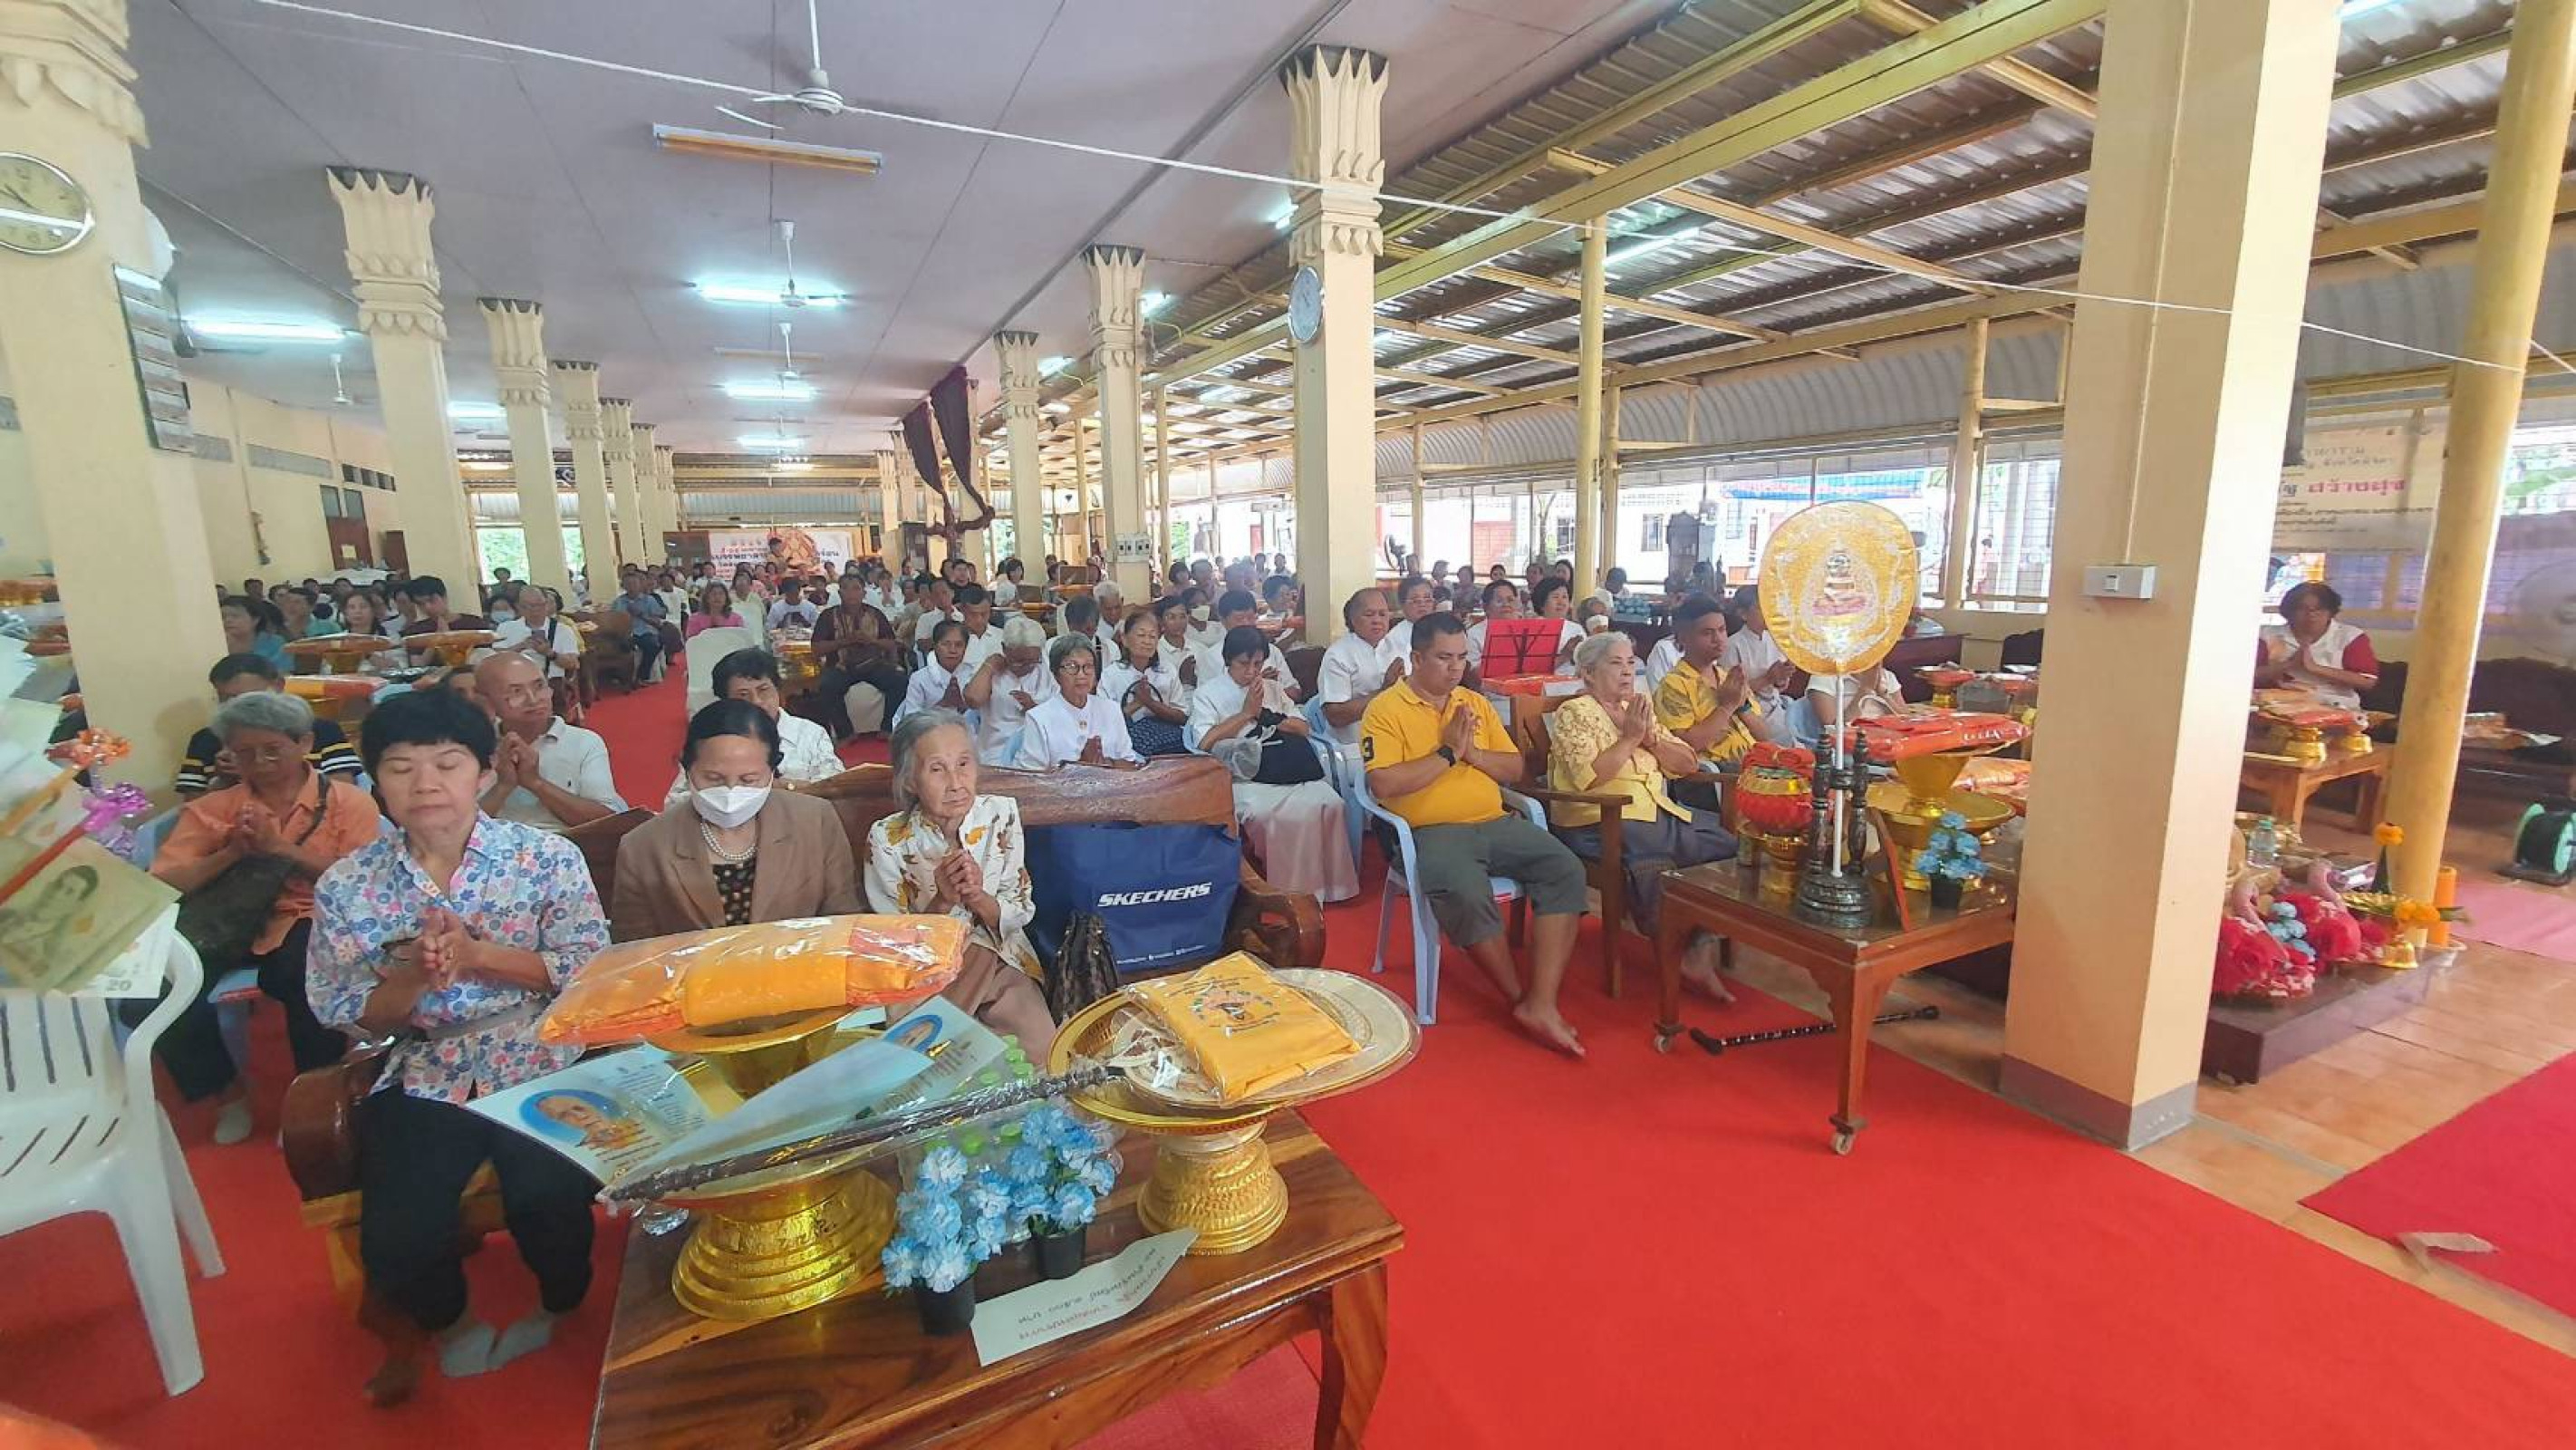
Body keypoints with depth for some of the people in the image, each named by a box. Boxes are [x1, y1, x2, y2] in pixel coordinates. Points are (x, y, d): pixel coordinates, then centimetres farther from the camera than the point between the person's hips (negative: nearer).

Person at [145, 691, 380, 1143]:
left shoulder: (348, 801, 3)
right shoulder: (211, 808, 12)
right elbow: (162, 885, 2)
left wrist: (280, 847, -15)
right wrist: (233, 852, -14)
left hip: (308, 920, -4)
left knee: (304, 974, -35)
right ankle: (228, 1091, 4)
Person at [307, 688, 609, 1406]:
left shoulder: (548, 856, -5)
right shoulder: (345, 886, 1)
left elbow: (590, 971, -9)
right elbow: (344, 1017, 2)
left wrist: (477, 954, -20)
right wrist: (415, 976, -20)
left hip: (538, 1060, -2)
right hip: (423, 1073, 2)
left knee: (548, 1201, -18)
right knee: (396, 1239, -13)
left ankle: (562, 1311, 19)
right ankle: (446, 1322, 25)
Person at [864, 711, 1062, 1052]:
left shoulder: (1000, 814, -7)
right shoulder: (887, 839, -11)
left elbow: (1019, 915, -2)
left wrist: (977, 897, -23)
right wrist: (943, 901, -26)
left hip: (1000, 965, 3)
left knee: (1044, 1056, -18)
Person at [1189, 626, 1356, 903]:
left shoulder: (1272, 687, 23)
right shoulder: (1207, 693, 6)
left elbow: (1302, 727, 19)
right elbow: (1204, 743, -8)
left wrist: (1270, 720, 0)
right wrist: (1246, 713, -5)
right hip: (1242, 777, -5)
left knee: (1330, 803, -22)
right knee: (1282, 816, -32)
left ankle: (1326, 884, -11)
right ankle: (1292, 891, -15)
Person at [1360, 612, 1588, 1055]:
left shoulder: (1475, 703, 17)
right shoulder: (1386, 708, -2)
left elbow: (1516, 770, 16)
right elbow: (1383, 785, -14)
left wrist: (1473, 753, -3)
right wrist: (1447, 753, -10)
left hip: (1496, 823, 6)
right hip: (1432, 831, -6)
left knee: (1566, 870, -17)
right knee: (1466, 894, -35)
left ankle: (1542, 1004, -20)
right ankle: (1519, 997, -9)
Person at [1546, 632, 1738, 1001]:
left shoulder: (1640, 708, 20)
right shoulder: (1574, 713, -2)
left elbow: (1688, 763, 14)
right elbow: (1588, 777, -17)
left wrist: (1650, 738, -2)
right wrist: (1629, 738, -11)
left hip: (1658, 812, 7)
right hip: (1600, 823, -7)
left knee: (1727, 843, -13)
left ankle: (1701, 953, -8)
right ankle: (1682, 953, -13)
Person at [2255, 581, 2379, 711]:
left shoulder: (2350, 637, 5)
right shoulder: (2270, 635, 6)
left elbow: (2367, 681, -4)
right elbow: (2252, 676, -1)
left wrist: (2314, 668, -12)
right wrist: (2290, 664, -13)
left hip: (2334, 709, 0)